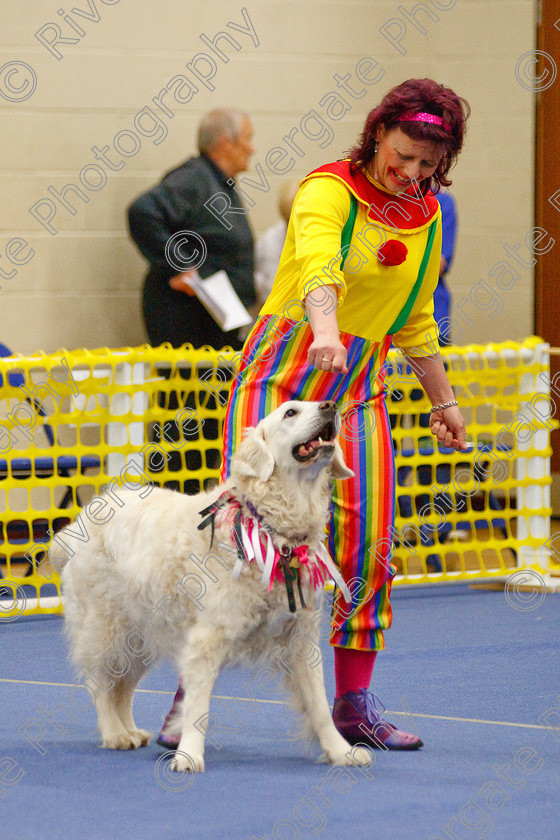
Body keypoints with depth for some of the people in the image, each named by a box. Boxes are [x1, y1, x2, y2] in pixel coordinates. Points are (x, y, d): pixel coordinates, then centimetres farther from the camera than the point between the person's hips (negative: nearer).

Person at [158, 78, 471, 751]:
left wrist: (443, 402, 25)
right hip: (281, 375, -5)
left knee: (367, 542, -4)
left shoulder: (426, 217, 9)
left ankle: (354, 704, 5)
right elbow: (319, 266, -33)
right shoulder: (329, 191, -12)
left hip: (357, 391, 5)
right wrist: (325, 330, -52)